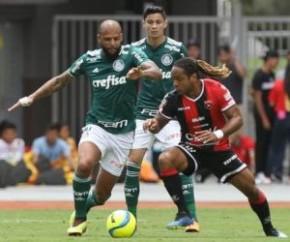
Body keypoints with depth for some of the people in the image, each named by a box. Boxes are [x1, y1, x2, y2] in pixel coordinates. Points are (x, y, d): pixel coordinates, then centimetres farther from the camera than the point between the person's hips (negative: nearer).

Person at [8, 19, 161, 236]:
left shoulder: (131, 55, -7)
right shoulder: (89, 60, 0)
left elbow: (156, 72, -24)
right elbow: (61, 80, 14)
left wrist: (142, 73, -47)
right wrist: (32, 98, 7)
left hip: (123, 133, 0)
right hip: (97, 126, 0)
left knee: (101, 195, 5)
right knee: (84, 164, -32)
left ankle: (82, 207, 41)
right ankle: (79, 219, -12)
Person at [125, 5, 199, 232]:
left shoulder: (177, 49, -5)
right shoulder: (135, 49, 0)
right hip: (143, 113, 2)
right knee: (133, 160, -4)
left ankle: (189, 215, -10)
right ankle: (131, 214, 9)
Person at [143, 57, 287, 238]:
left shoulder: (217, 89, -19)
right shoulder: (173, 99, -15)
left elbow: (237, 119, -18)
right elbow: (159, 123, -3)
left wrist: (218, 134, -35)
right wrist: (153, 125, -28)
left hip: (219, 149, 0)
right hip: (191, 149, 0)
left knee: (250, 187, 1)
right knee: (165, 159, -31)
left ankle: (269, 229, 27)